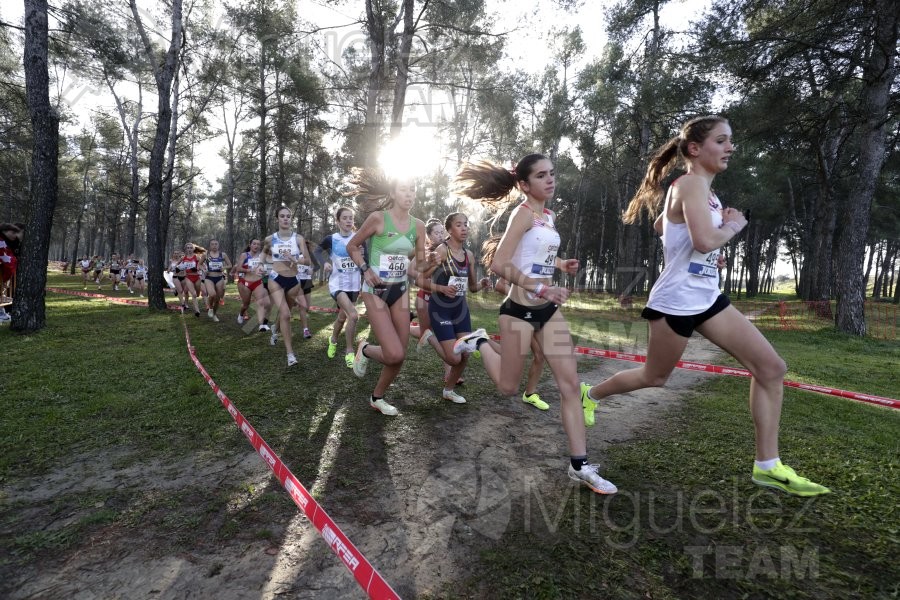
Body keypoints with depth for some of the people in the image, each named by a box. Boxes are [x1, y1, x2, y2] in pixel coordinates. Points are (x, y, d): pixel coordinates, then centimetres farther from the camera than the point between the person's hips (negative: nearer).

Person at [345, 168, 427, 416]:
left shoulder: (418, 226, 3)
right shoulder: (378, 218, -12)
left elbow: (421, 264, 10)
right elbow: (352, 246, -1)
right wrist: (365, 269, -15)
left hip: (401, 291, 6)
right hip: (376, 291, -5)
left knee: (399, 356, 7)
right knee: (394, 354, -15)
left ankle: (377, 397, 30)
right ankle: (365, 350, 19)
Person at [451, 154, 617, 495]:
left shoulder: (548, 215, 12)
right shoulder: (524, 213, -13)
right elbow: (499, 264, -22)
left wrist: (560, 265, 7)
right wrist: (541, 288, -26)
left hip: (548, 310, 8)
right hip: (520, 309, -7)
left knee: (570, 384, 2)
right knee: (508, 387, 9)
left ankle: (580, 466, 10)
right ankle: (479, 342, 35)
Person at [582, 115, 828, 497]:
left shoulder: (704, 191, 13)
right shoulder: (691, 183, -16)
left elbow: (661, 223, 28)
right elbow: (705, 240, -31)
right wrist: (733, 225, -9)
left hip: (707, 299, 9)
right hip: (675, 302, -9)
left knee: (771, 367, 1)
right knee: (655, 378, 10)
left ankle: (767, 465, 9)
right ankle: (591, 395, 36)